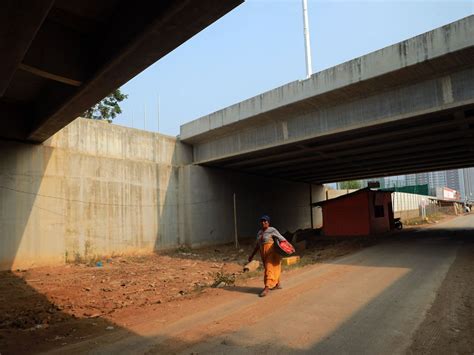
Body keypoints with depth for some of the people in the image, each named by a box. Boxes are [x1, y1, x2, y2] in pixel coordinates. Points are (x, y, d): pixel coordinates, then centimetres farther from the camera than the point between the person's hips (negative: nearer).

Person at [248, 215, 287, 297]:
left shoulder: (272, 230, -11)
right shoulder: (259, 232, 10)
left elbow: (282, 239, -13)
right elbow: (257, 245, 15)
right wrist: (252, 255, 13)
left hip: (272, 252, -8)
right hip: (264, 253, 8)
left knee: (270, 269, -12)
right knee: (268, 268, 16)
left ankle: (266, 288, -14)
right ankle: (278, 284, 33)